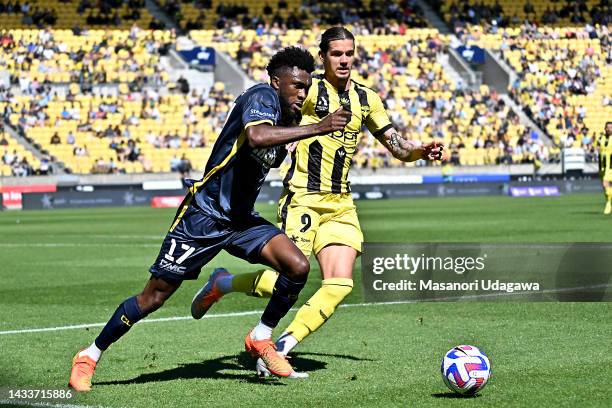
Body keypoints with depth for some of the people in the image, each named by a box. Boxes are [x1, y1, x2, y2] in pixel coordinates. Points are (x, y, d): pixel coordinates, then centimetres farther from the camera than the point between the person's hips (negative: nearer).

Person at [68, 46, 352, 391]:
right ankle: (89, 357, 15)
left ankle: (261, 339, 8)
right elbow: (256, 136, -42)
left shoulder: (286, 117, 8)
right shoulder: (262, 96, -17)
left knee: (298, 266, -13)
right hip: (203, 216, -7)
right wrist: (318, 128, -42)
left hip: (241, 219, 7)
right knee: (154, 297, -2)